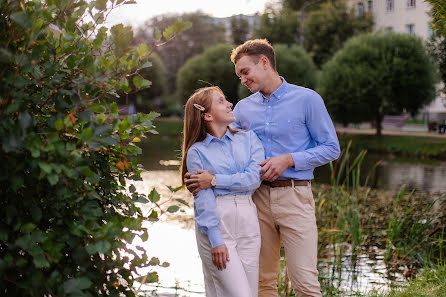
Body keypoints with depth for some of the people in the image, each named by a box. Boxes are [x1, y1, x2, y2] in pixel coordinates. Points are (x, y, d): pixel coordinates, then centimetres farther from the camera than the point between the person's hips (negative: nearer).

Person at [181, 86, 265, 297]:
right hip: (216, 224, -4)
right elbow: (203, 199, -7)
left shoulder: (249, 139, 12)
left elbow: (254, 179, -3)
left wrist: (214, 180, -9)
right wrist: (216, 242, -14)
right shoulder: (197, 151, 1)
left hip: (247, 223, 4)